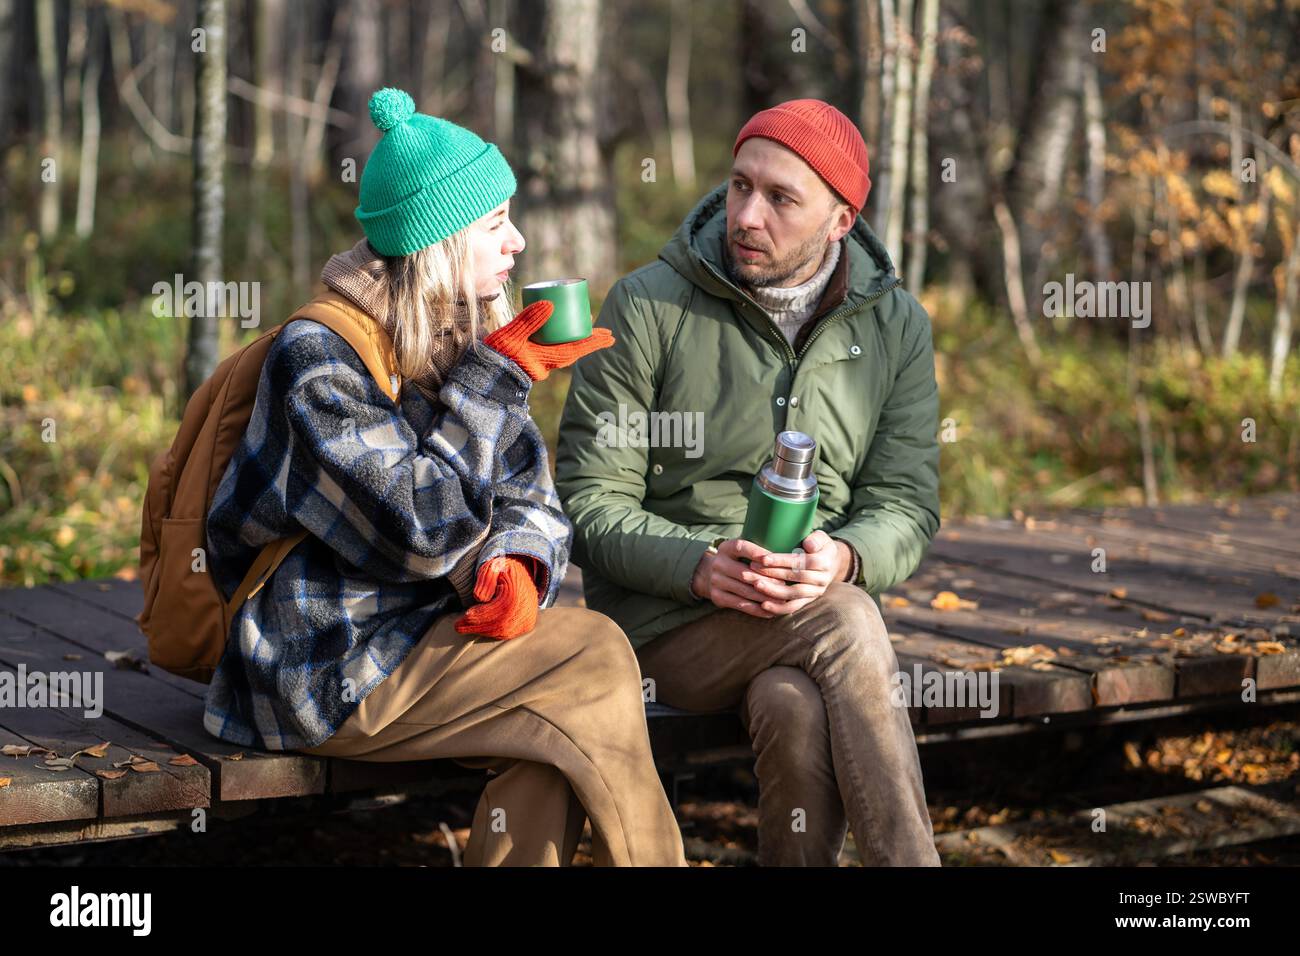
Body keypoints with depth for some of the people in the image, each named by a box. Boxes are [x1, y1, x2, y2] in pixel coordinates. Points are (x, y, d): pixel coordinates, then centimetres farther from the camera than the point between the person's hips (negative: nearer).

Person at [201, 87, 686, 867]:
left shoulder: (465, 342, 10)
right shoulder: (317, 358, -15)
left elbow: (531, 501, 9)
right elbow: (423, 533, -22)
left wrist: (519, 568, -14)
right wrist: (496, 379, -19)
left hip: (418, 636, 7)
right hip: (318, 673, -7)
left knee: (556, 731, -23)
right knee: (593, 657, -20)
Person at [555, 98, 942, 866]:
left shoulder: (896, 324, 6)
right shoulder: (648, 305, -3)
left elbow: (908, 504, 3)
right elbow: (589, 504, -5)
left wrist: (843, 558, -22)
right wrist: (701, 567, -25)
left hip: (822, 607, 3)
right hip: (666, 619, -2)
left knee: (795, 708, -34)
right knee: (844, 622, -32)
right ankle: (911, 859, -29)